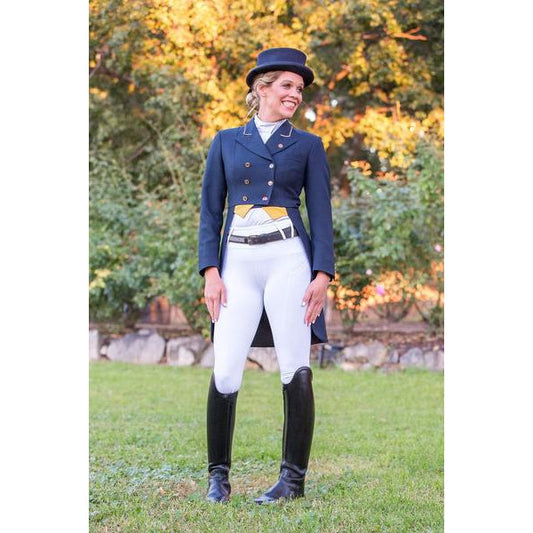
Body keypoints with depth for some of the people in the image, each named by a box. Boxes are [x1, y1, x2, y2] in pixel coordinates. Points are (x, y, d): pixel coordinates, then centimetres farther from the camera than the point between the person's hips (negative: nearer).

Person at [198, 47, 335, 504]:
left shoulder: (307, 145, 12)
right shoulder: (226, 141, 14)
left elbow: (321, 214, 6)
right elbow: (211, 211, 11)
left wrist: (322, 274, -6)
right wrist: (210, 272, 0)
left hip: (288, 260, -1)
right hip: (238, 262, 1)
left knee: (296, 370, -3)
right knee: (225, 373, -5)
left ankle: (294, 478, 7)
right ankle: (219, 475, 9)